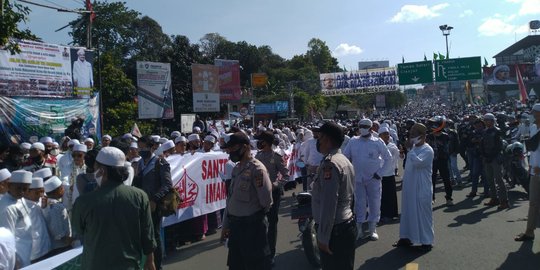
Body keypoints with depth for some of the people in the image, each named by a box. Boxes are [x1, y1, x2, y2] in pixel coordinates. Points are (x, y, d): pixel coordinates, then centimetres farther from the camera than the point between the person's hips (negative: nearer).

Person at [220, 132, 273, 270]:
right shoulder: (236, 169, 7)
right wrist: (226, 225, 13)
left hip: (252, 226, -8)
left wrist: (256, 217, 2)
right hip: (235, 225, 8)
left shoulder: (257, 169, -18)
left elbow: (266, 200, -17)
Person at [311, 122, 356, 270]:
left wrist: (322, 237, -19)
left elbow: (328, 204, -23)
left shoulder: (329, 163, -20)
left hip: (335, 230, -9)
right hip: (348, 225, 9)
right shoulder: (344, 160, 10)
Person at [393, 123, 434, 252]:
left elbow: (417, 162, -31)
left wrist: (410, 149, -24)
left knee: (423, 213, 2)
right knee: (407, 212, 15)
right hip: (409, 187, 8)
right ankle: (406, 237, 27)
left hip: (422, 188, -8)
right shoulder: (414, 148, 10)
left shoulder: (427, 150, -15)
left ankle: (427, 241, 14)